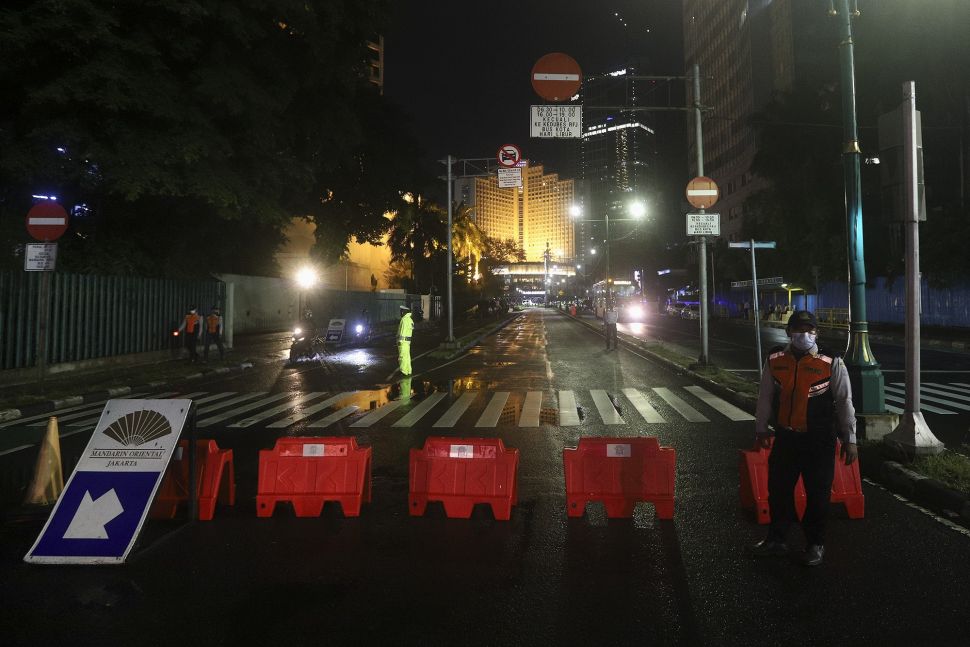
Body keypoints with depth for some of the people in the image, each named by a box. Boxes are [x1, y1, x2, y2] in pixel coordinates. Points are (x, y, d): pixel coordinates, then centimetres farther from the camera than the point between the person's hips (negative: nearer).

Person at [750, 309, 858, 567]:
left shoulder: (832, 364, -8)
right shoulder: (775, 361, 0)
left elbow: (845, 403, -3)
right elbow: (765, 397, 10)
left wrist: (850, 440, -3)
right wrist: (761, 428, 15)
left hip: (819, 441, -3)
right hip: (785, 438, 3)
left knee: (818, 494, 6)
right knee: (778, 489, 12)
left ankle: (815, 544, 26)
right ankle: (776, 539, 30)